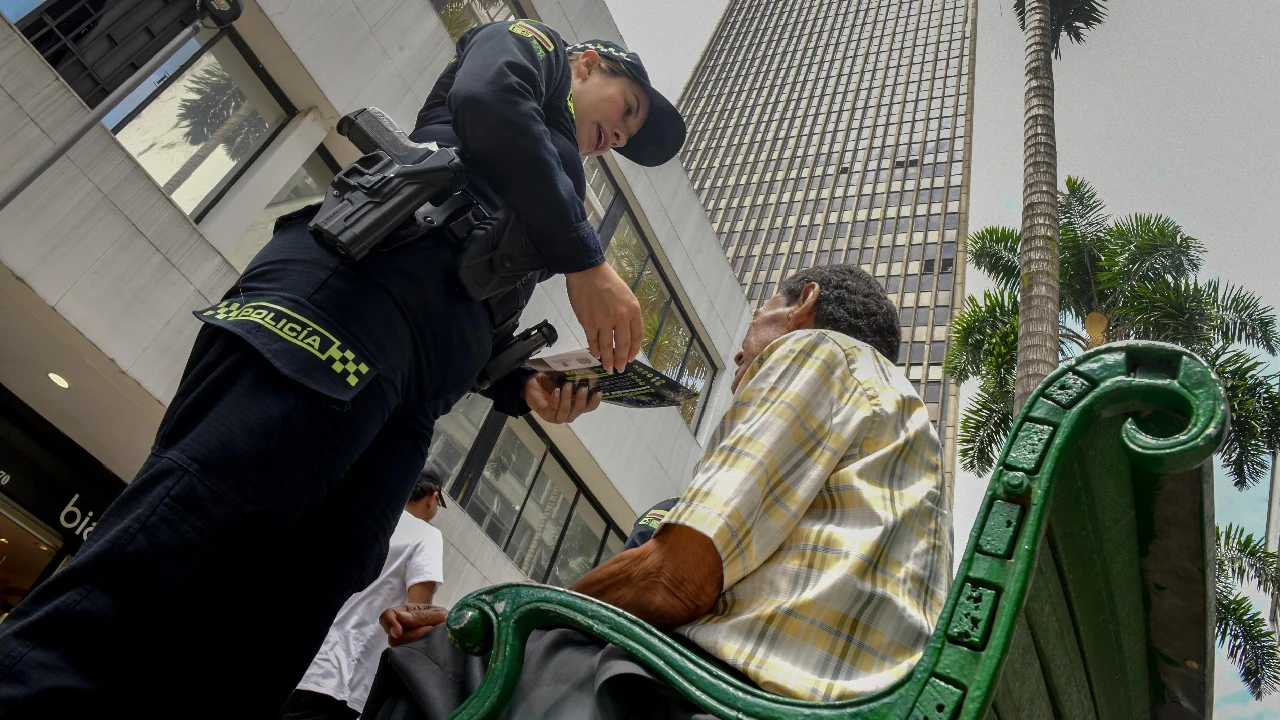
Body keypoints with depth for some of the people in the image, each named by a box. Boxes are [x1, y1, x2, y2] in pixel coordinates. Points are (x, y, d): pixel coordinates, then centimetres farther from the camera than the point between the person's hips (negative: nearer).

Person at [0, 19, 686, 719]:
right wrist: (586, 259, -3)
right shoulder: (532, 43, 25)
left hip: (405, 405, 7)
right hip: (353, 289, -7)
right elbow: (487, 101, -2)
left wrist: (526, 387, 11)